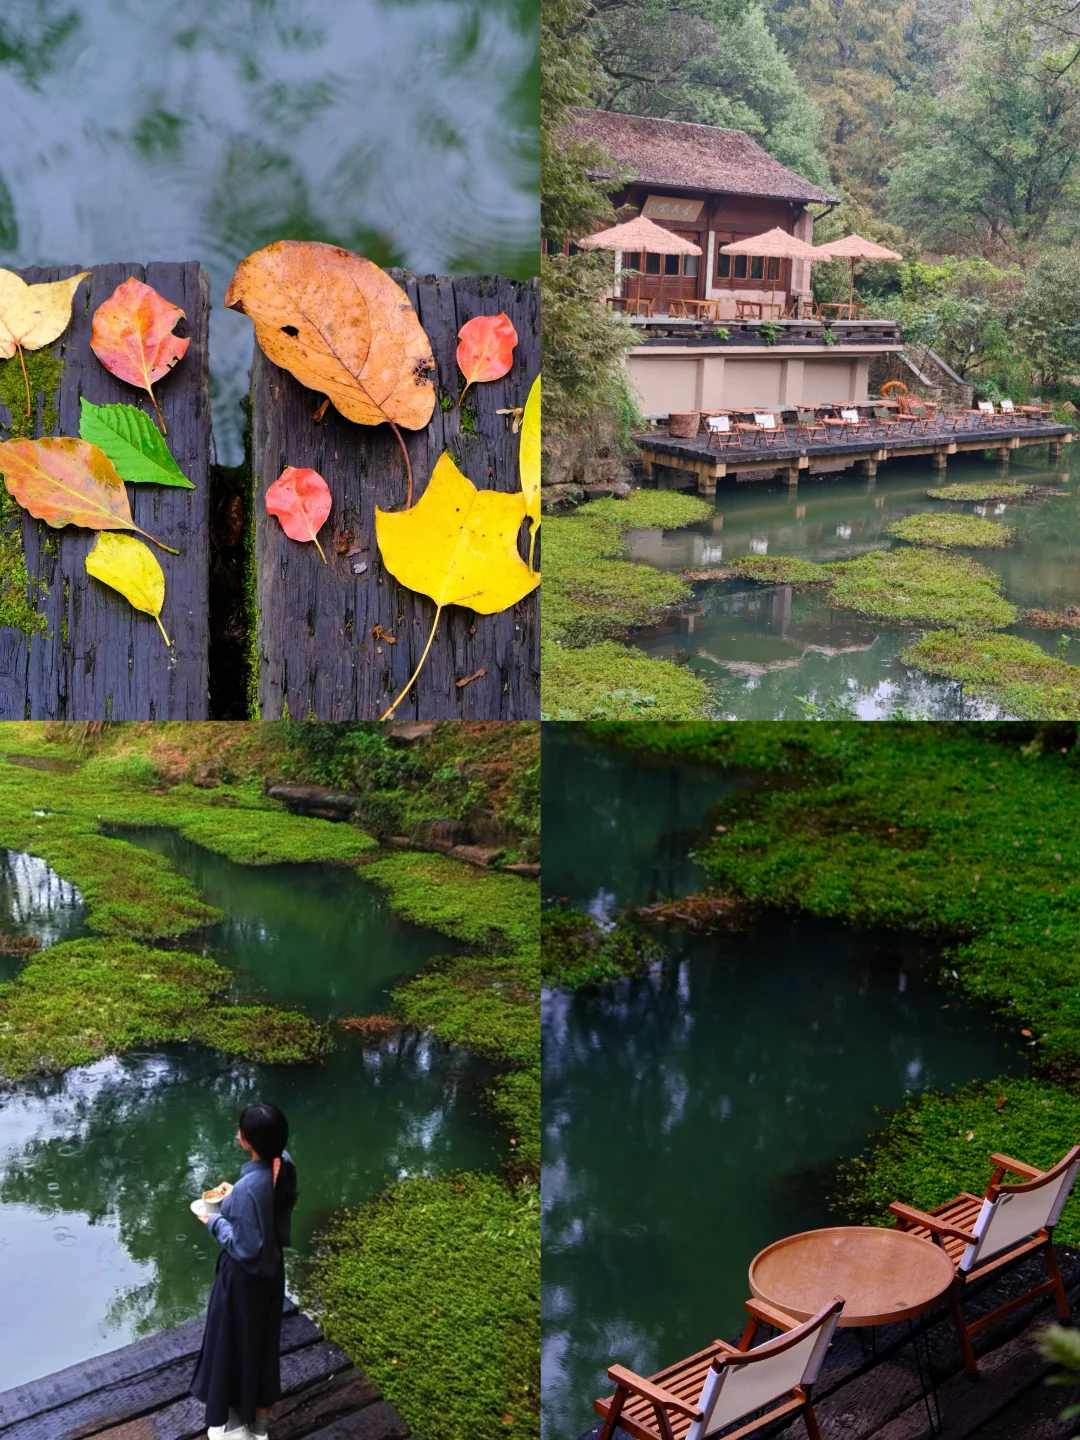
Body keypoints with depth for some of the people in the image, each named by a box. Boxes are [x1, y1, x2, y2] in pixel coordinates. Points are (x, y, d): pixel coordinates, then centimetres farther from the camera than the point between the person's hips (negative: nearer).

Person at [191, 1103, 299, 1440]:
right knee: (263, 1337, 26)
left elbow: (247, 1247, -30)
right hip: (272, 1266, 7)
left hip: (246, 1276, -7)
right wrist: (233, 1198, 4)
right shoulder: (284, 1164, -15)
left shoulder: (248, 1188, -38)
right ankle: (261, 1409, 47)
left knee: (234, 1342, 16)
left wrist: (215, 1223, -17)